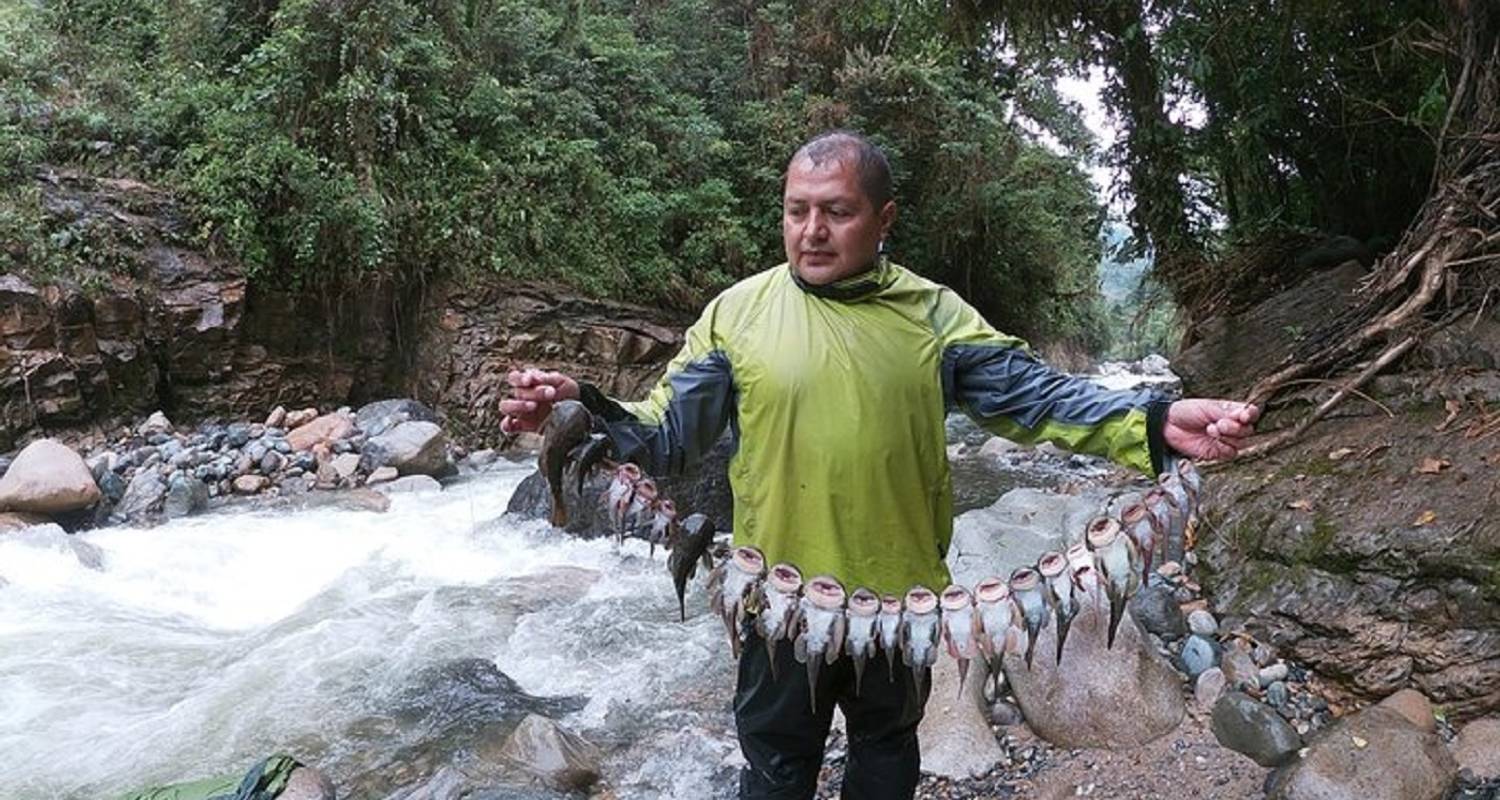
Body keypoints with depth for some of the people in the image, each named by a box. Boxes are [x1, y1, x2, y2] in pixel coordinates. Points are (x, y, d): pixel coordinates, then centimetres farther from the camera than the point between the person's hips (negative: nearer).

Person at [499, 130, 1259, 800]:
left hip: (901, 597, 2)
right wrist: (581, 407, -26)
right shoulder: (737, 312, -7)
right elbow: (667, 433, -7)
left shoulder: (934, 314, -4)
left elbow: (1035, 393, -7)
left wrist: (1155, 423, -21)